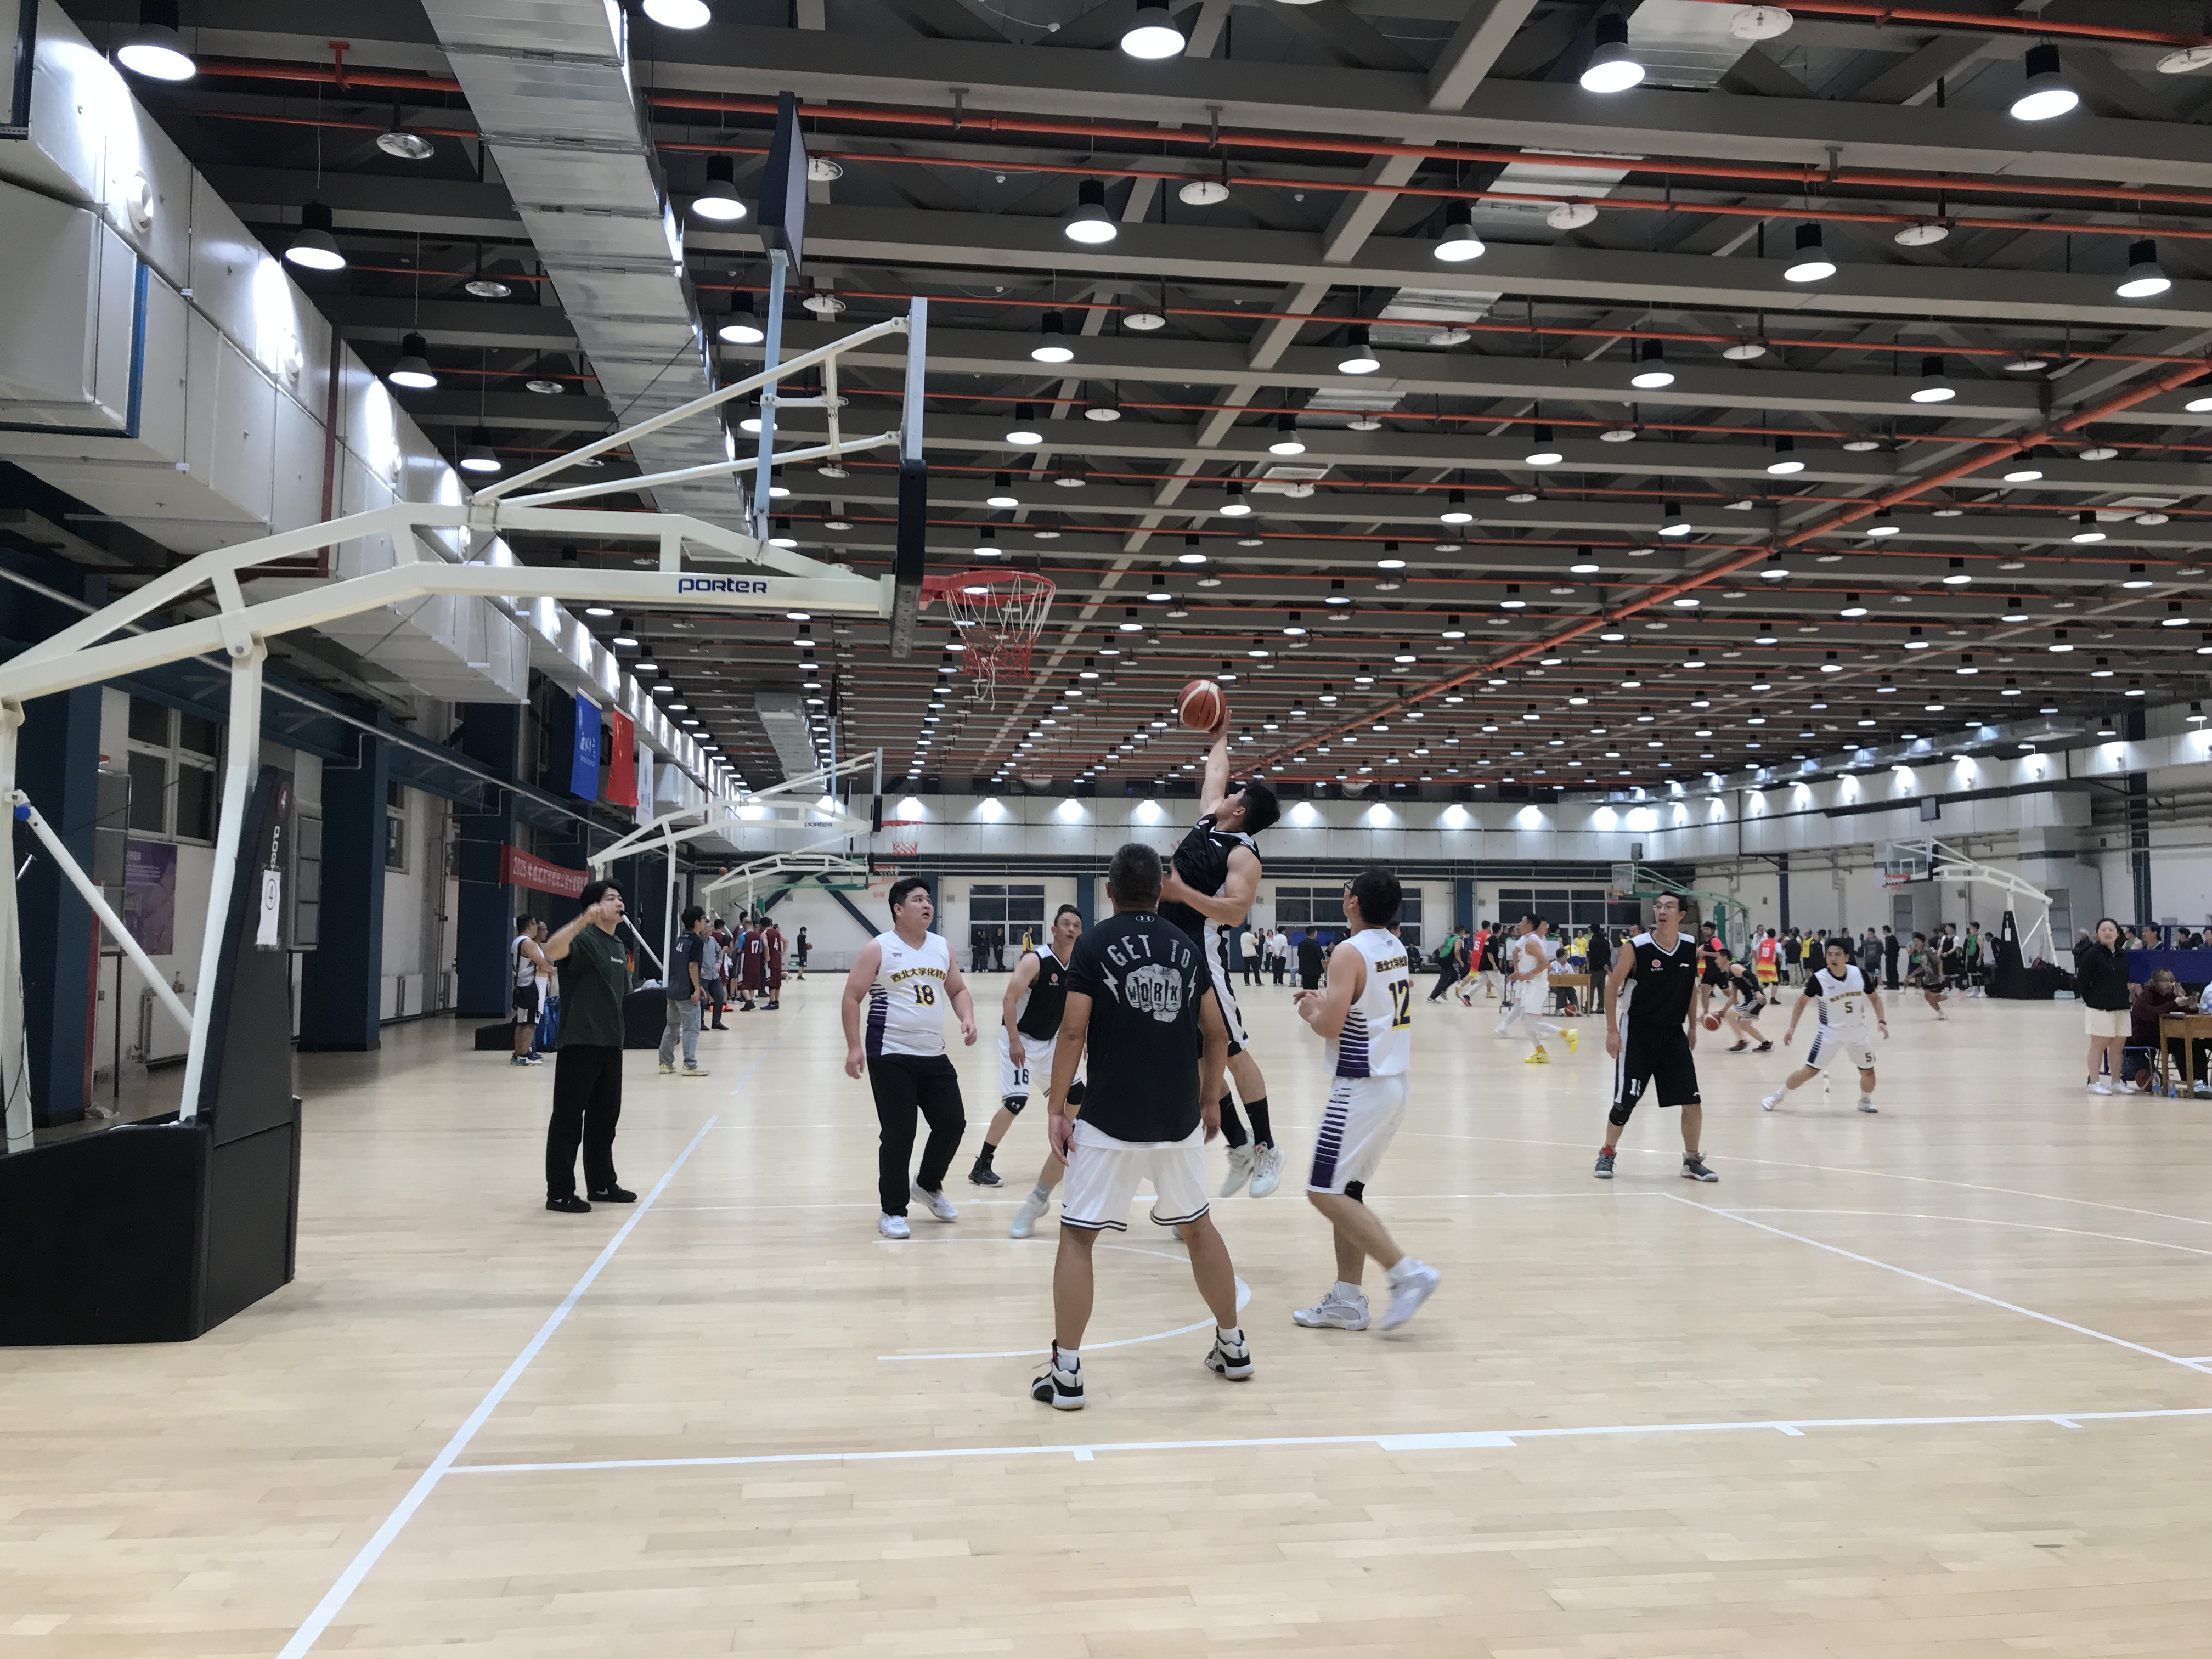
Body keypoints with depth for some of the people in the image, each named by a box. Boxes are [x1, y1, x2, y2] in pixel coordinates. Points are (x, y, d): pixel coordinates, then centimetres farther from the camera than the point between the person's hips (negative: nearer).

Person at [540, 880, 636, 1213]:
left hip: (610, 1045, 8)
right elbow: (552, 951, -33)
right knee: (569, 1118, -1)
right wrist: (582, 920, -46)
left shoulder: (619, 948, 15)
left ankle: (602, 1184, 27)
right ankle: (559, 1193, 6)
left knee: (605, 1117, 15)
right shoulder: (584, 938, -11)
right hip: (579, 1043, -8)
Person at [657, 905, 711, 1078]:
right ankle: (690, 1065, -6)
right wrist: (697, 989, -15)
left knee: (671, 1026, 16)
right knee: (692, 1029, -3)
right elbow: (692, 966, -19)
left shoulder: (680, 939, 14)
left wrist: (698, 986, 21)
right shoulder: (697, 941, -11)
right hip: (686, 992, -8)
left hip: (672, 990, 8)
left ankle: (666, 1064, 19)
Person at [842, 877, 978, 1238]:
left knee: (953, 1124, 7)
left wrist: (967, 1017, -3)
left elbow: (958, 990, 18)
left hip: (934, 1056, 6)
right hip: (891, 1057, -5)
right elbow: (851, 999, -8)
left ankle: (928, 1185, 33)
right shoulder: (878, 949, -8)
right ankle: (893, 1212, 13)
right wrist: (854, 1047, -16)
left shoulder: (942, 947, 8)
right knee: (898, 1135, -3)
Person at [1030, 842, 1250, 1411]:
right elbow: (1216, 1034, 9)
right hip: (1180, 1119, 4)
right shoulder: (1188, 947, 7)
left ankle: (1065, 1374, 4)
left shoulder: (1093, 945, -5)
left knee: (1077, 1236, 6)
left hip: (1110, 1121, -4)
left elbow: (1073, 1032, -11)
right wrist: (1211, 1100, 20)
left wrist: (1058, 1107, -4)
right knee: (1198, 1226, 21)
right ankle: (1233, 1347, 31)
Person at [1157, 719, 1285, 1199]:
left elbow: (1235, 910, -23)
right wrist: (1220, 738, 38)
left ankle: (1267, 1150, 9)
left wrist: (1183, 893, -29)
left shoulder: (1243, 854, -11)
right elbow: (1214, 773, 29)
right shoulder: (1209, 821, 12)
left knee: (1232, 1052, -2)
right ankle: (1239, 1147, 18)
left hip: (1204, 956, -8)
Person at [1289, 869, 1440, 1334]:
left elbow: (1330, 1026, -22)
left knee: (1326, 1193, -5)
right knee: (1346, 1190, 15)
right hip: (1395, 1082, 9)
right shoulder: (1396, 948, 10)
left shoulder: (1349, 952, -17)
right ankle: (1346, 1301, 18)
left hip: (1362, 1087, -9)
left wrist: (1310, 1012, -2)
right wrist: (1325, 1000, 18)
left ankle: (1408, 1272, -8)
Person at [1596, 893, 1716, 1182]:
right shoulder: (1636, 947, -15)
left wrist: (1692, 1026, 14)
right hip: (1637, 1032, -4)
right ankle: (1607, 1153, 18)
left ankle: (1692, 1161, 17)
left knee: (1692, 1100, 1)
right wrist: (1612, 1030, -10)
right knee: (1625, 1101, -2)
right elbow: (1612, 987, -8)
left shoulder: (1691, 947, -2)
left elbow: (1691, 988, 14)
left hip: (1673, 1033, 4)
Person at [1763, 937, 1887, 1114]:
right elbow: (1803, 1001, -2)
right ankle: (1777, 1096, 8)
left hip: (1858, 1031, 3)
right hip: (1830, 1032, -3)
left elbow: (1874, 998, 6)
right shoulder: (1818, 978, -17)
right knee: (1809, 1071, -7)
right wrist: (1792, 1028, -5)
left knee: (1868, 1072, 8)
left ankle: (1865, 1101, 37)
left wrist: (1881, 1021, -7)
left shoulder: (1859, 974, -11)